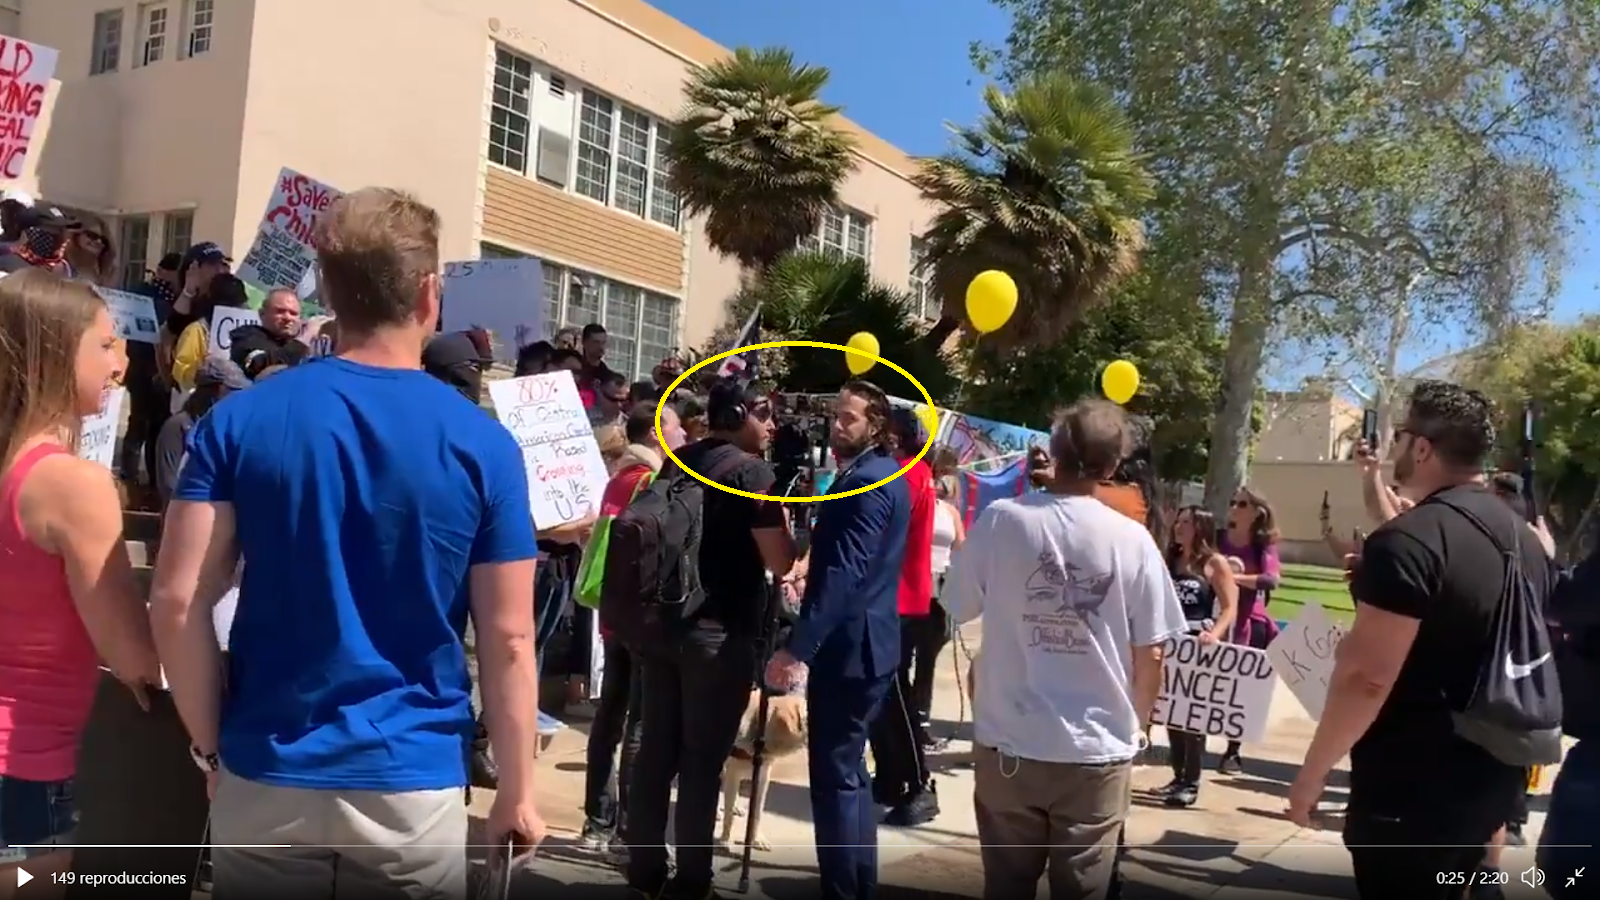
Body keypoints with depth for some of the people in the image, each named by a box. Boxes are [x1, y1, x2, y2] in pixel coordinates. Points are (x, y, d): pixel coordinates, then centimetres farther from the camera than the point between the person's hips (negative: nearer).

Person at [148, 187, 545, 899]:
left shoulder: (239, 420, -4)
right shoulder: (482, 445, -9)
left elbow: (177, 602, -6)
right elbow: (508, 639, -8)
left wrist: (210, 747, 6)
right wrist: (517, 793, 2)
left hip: (266, 782, 2)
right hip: (413, 789, -1)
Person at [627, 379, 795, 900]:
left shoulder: (677, 462, 10)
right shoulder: (752, 471, -11)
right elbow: (780, 563, -13)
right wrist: (782, 522, 3)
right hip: (721, 632, -7)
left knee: (656, 749, 12)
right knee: (703, 760, 1)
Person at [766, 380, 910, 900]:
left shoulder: (867, 482, -17)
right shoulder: (879, 474, 16)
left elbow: (844, 573, -27)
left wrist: (797, 647, -30)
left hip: (848, 646, -11)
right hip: (861, 643, 11)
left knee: (833, 775, -5)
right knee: (848, 770, 18)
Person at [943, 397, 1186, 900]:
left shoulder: (1000, 520, -10)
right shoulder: (1132, 539, -8)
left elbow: (959, 609, 1)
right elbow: (1150, 656, -3)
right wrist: (1136, 726, 13)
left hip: (1009, 745, 1)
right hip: (1097, 751, 0)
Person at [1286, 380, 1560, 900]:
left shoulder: (1406, 542, -21)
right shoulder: (1525, 540, 7)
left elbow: (1367, 677, -24)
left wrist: (1312, 773, -16)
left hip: (1409, 788, -8)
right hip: (1493, 779, 8)